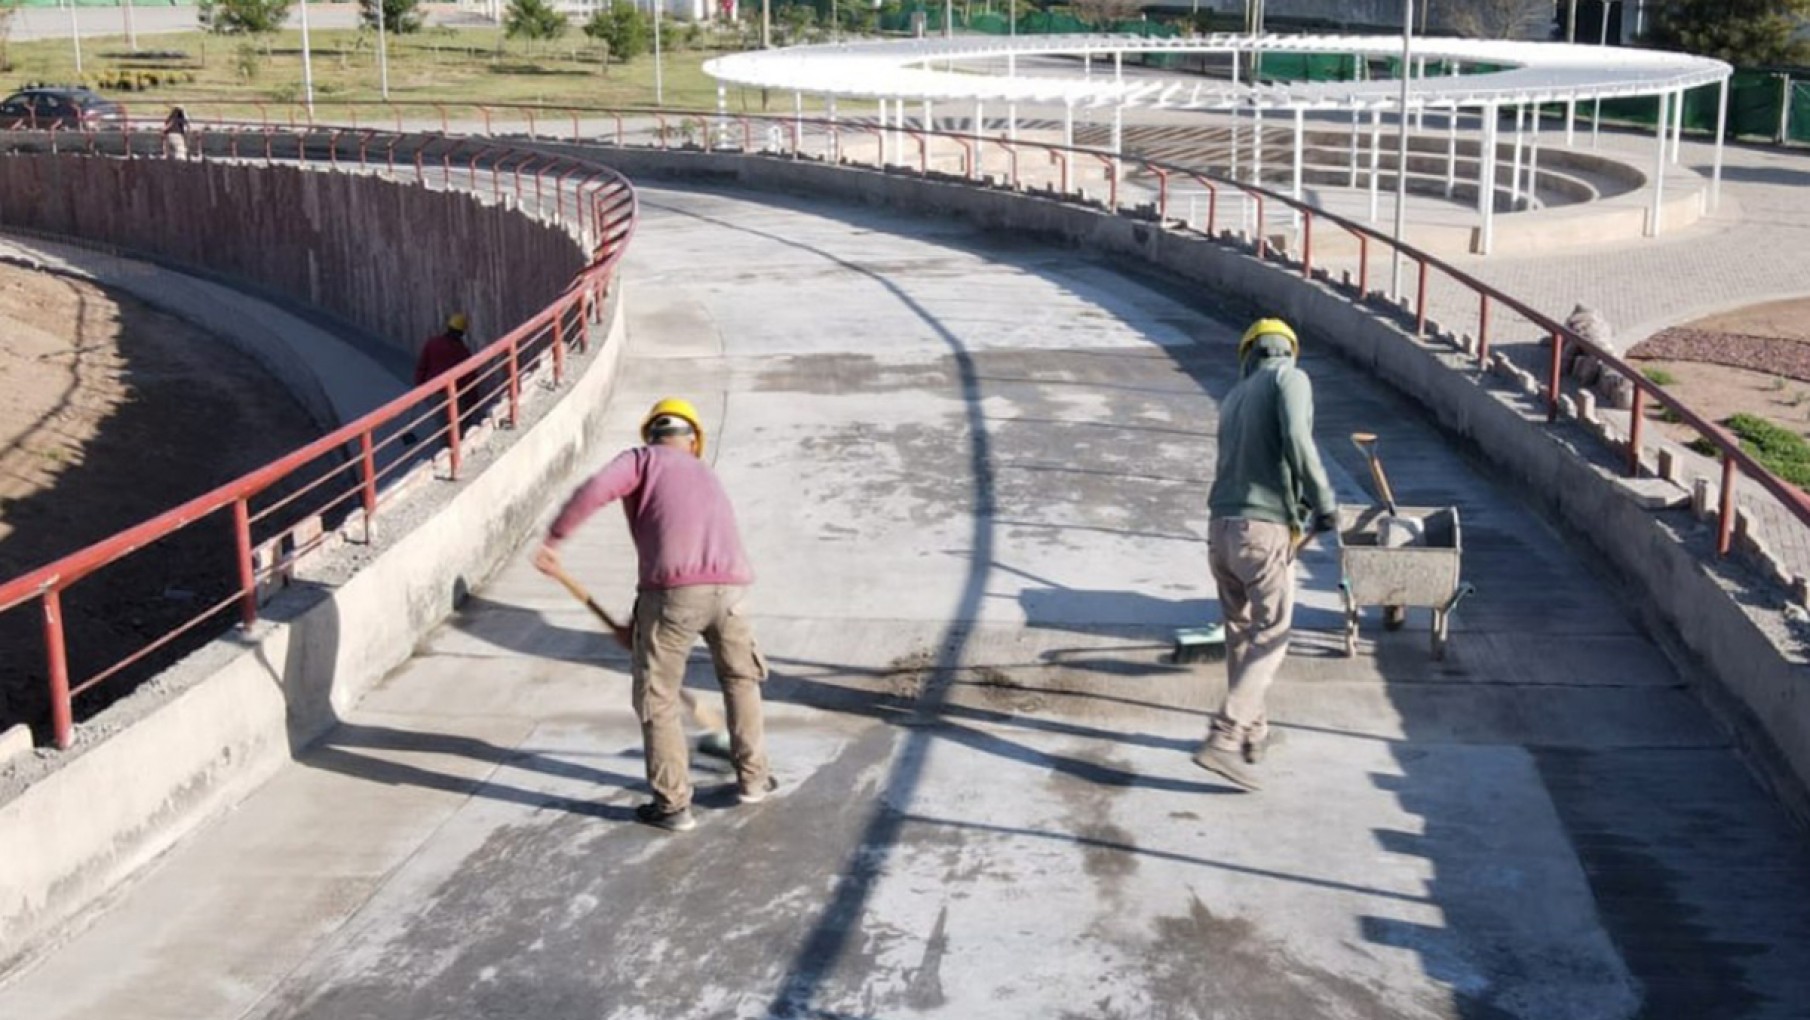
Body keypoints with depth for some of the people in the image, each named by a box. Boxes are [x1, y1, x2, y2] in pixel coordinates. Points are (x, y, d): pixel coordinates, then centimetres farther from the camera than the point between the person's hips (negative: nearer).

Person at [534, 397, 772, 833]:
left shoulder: (643, 459, 16)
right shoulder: (706, 475, 33)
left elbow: (596, 489, -6)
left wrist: (553, 539, 1)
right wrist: (643, 618, 42)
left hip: (675, 591, -5)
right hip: (731, 586, 5)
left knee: (656, 698, 11)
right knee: (741, 680, 29)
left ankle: (673, 804, 15)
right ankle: (752, 778, 37)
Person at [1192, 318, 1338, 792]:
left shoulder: (1233, 400, 21)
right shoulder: (1291, 378, -1)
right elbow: (1296, 441, -19)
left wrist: (1302, 505, 40)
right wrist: (1324, 501, -10)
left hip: (1221, 528, 7)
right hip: (1264, 531, -7)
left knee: (1241, 633, 21)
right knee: (1270, 640, 2)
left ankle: (1252, 732, 31)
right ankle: (1223, 740, -9)